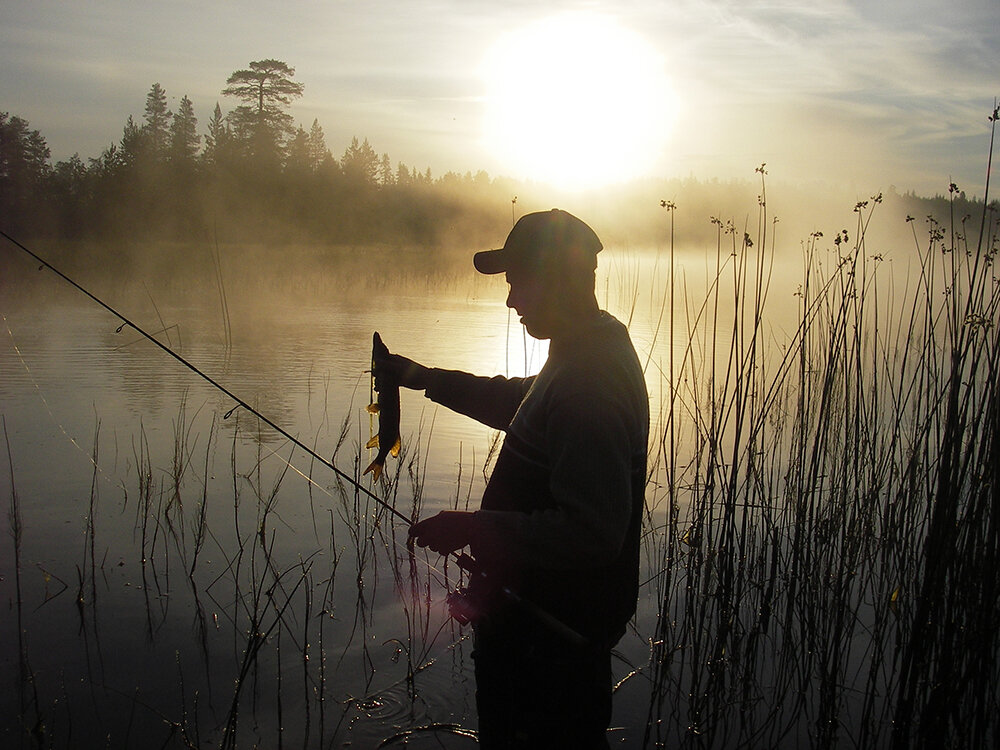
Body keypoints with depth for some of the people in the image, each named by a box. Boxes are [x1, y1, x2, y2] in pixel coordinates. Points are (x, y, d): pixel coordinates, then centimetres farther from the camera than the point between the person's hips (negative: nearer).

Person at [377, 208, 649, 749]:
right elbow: (518, 403, 24)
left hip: (552, 636, -10)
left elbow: (591, 533, -32)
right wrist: (424, 378, 22)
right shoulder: (588, 354, 5)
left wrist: (475, 527, -26)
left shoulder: (587, 388, -29)